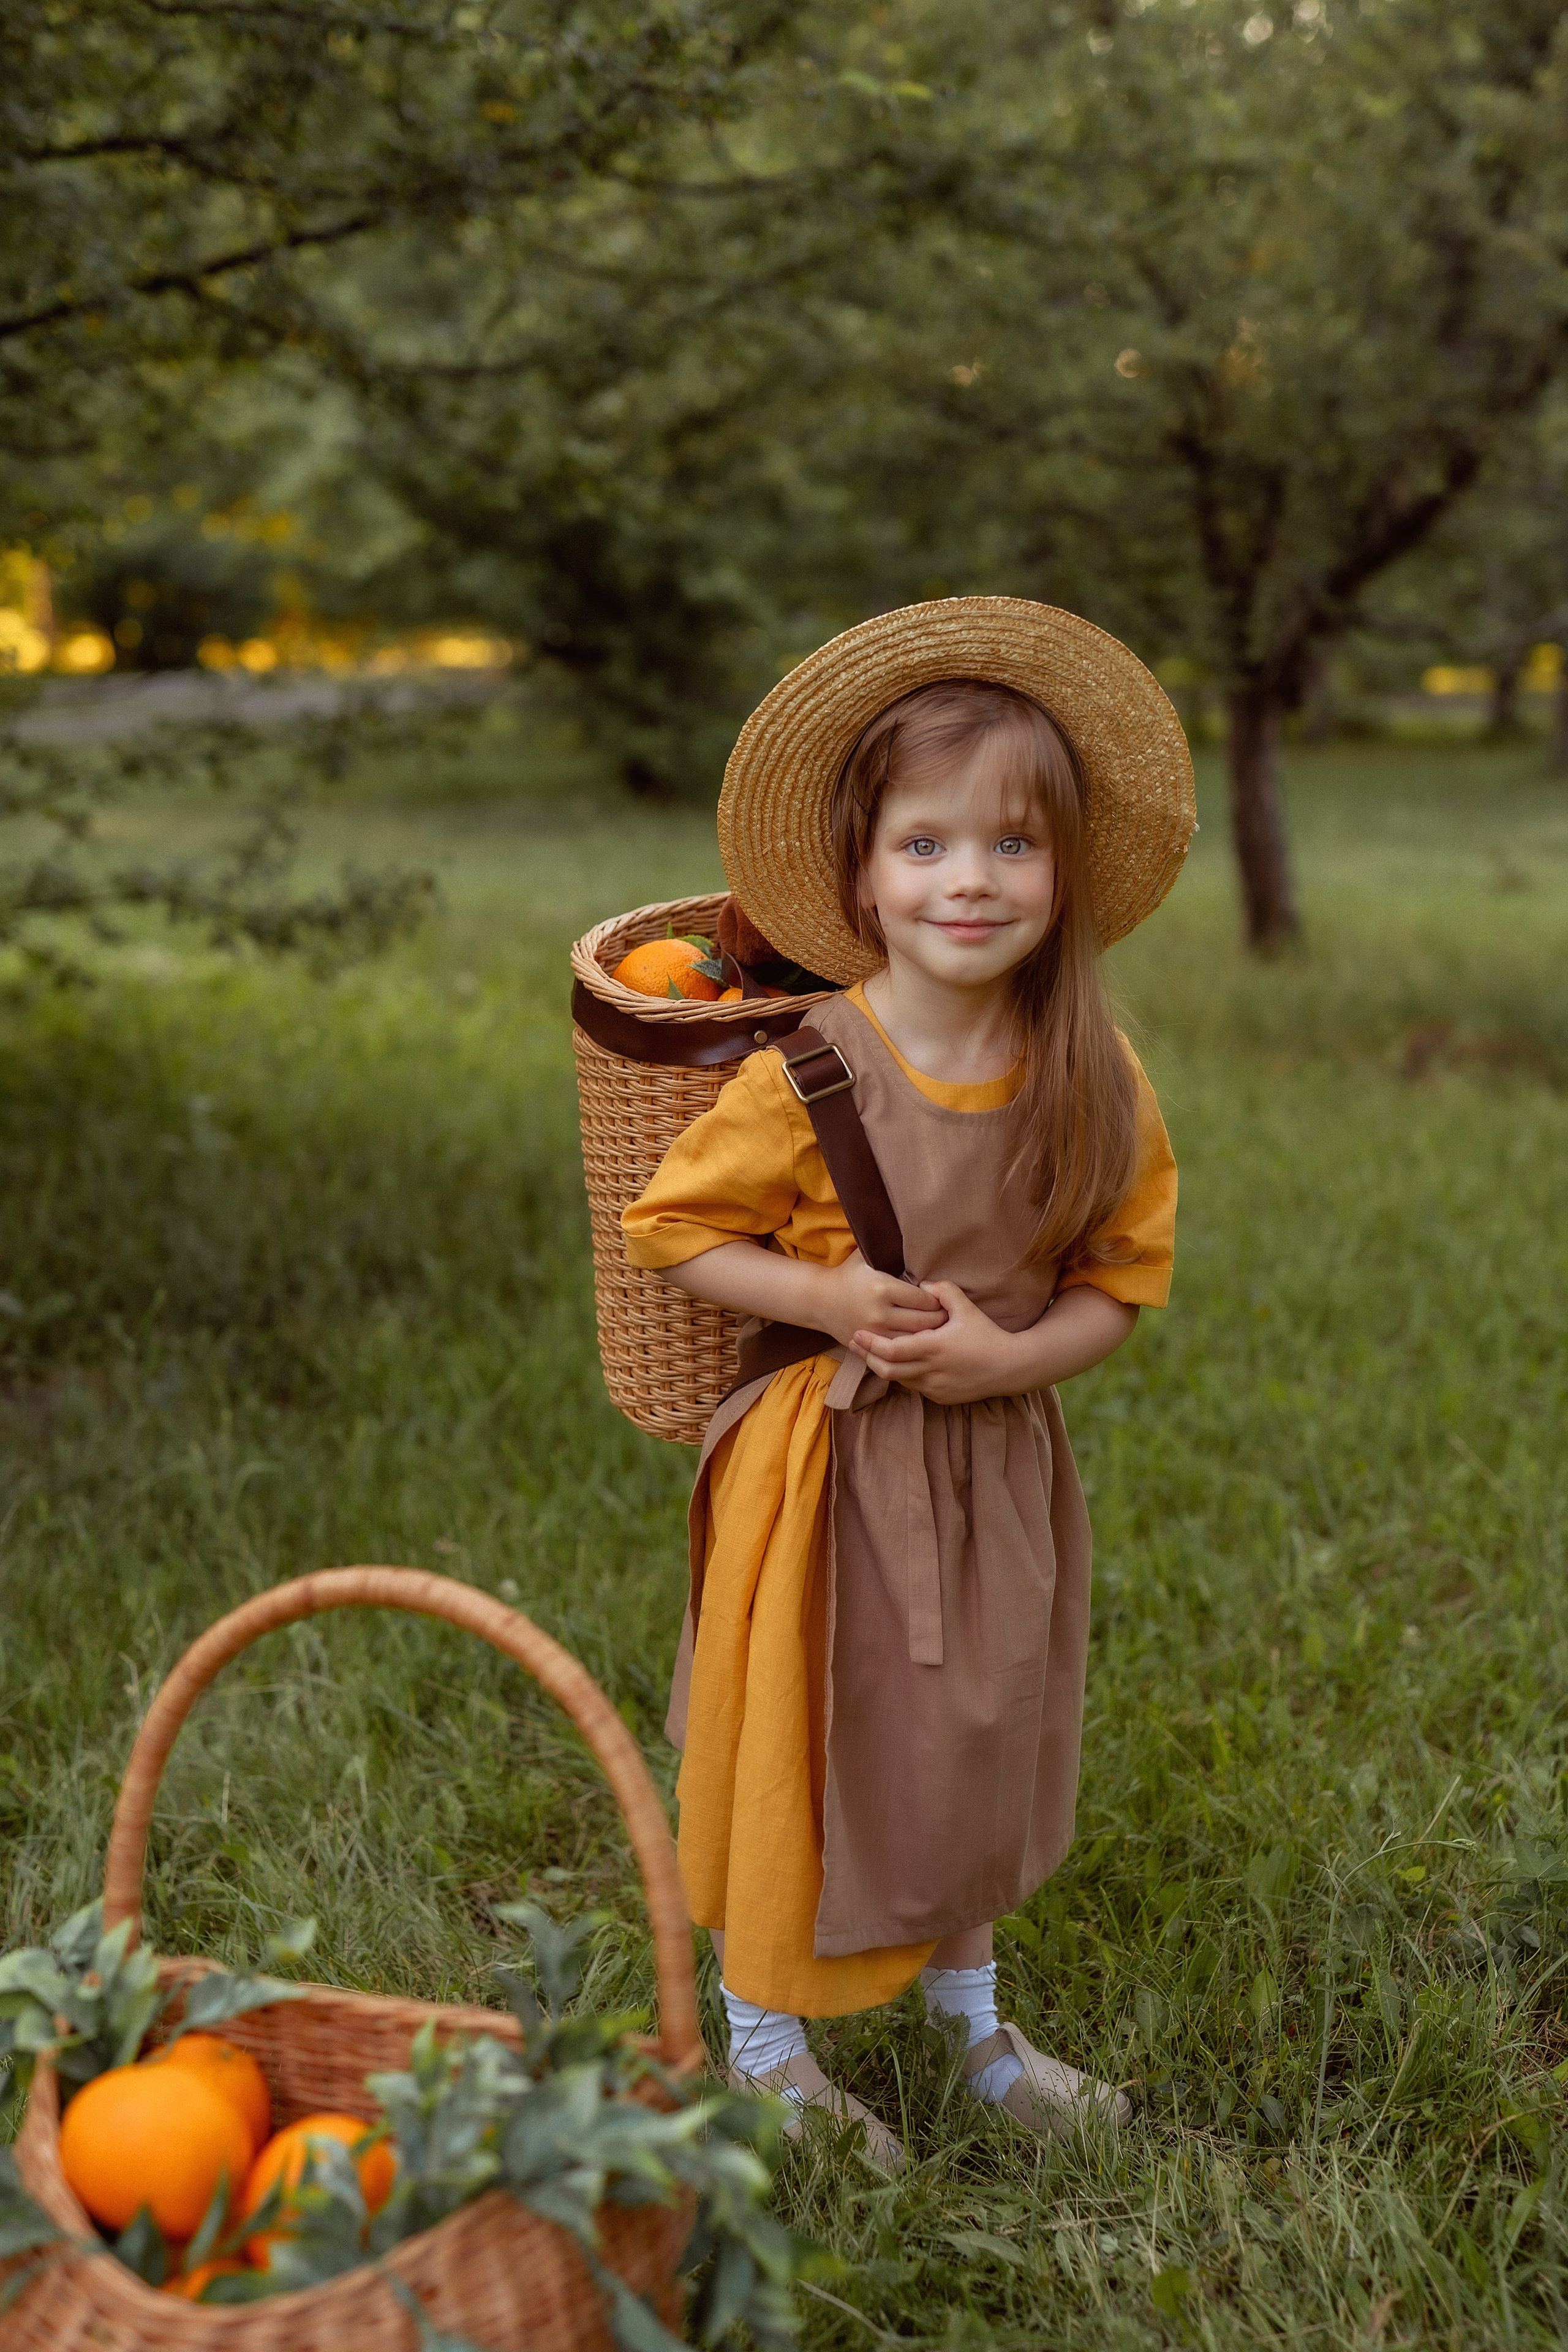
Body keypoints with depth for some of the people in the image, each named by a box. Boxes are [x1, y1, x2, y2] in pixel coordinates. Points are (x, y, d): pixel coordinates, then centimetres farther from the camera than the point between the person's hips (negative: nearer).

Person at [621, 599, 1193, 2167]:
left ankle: (971, 2022, 46)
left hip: (996, 1464, 4)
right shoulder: (807, 1080, -19)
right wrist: (827, 1296, -21)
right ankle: (764, 2047, 36)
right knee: (802, 1749, 10)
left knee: (974, 1749, 21)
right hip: (826, 1465, -3)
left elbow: (1121, 1282, -1)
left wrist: (1004, 1355, -19)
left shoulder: (1096, 1086, -10)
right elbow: (674, 1230, -7)